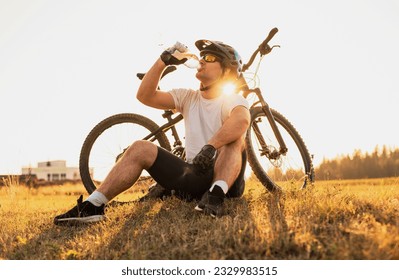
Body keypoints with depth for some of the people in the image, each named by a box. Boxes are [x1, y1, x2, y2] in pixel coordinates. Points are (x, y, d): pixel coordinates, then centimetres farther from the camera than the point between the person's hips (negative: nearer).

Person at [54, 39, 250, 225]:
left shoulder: (232, 100, -7)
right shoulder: (188, 97, 11)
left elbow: (242, 120, -33)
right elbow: (145, 96, 0)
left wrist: (210, 147, -43)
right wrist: (163, 61, -6)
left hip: (225, 177, -5)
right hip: (193, 176, 5)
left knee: (234, 137, -31)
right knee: (140, 148, -10)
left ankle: (215, 195, -44)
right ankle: (92, 206, -17)